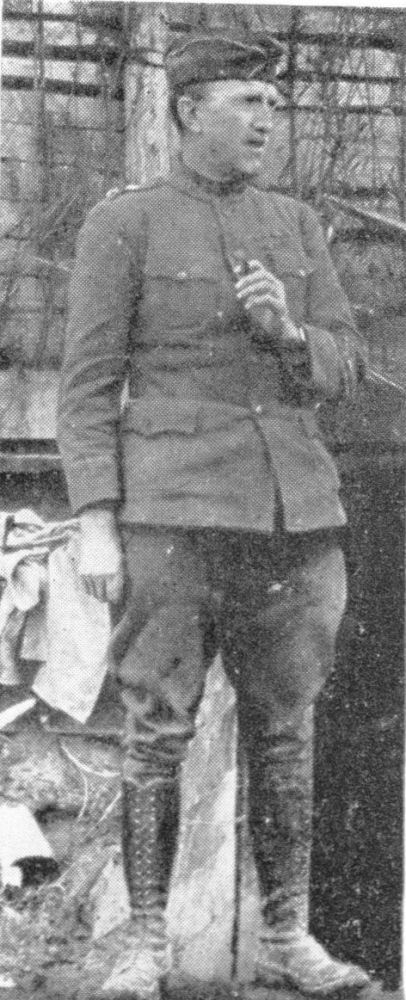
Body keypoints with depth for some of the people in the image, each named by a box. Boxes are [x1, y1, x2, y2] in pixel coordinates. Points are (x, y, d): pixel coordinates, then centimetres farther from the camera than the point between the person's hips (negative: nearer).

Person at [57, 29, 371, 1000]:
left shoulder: (297, 226, 14)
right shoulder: (122, 225, 1)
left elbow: (345, 366, 14)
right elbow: (88, 383, -2)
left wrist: (286, 332, -9)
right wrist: (95, 524, -10)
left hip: (295, 513, 4)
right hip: (174, 511, -4)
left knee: (285, 735, 7)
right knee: (157, 735, -3)